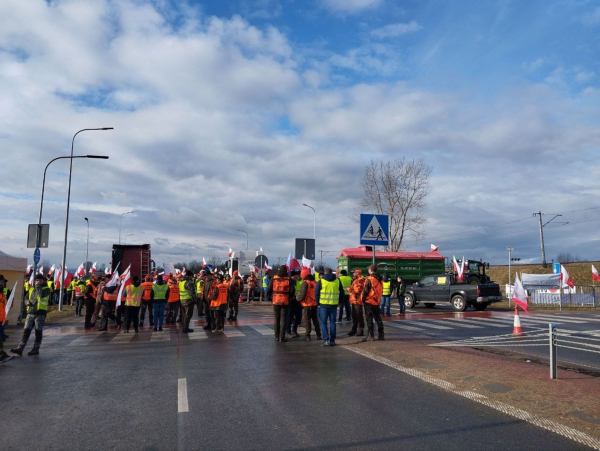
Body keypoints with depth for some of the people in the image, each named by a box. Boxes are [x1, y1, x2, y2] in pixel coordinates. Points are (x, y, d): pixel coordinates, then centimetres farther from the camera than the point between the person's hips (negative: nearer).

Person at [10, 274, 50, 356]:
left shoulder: (46, 289, -2)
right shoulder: (31, 289, 17)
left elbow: (42, 295, -23)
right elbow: (27, 297, 27)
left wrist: (38, 287, -10)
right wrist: (27, 301, 4)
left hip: (40, 313, -5)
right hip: (30, 313, 5)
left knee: (38, 332, 1)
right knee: (26, 331, 3)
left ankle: (36, 349, 9)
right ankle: (20, 348, 4)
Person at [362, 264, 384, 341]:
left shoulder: (369, 279, -14)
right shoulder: (379, 280, 10)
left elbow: (366, 291, -15)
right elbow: (381, 290, 16)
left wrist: (363, 299, -4)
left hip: (369, 301, -7)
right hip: (377, 301, 7)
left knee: (369, 319, -1)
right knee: (378, 318, 12)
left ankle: (371, 335, -1)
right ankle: (381, 335, 14)